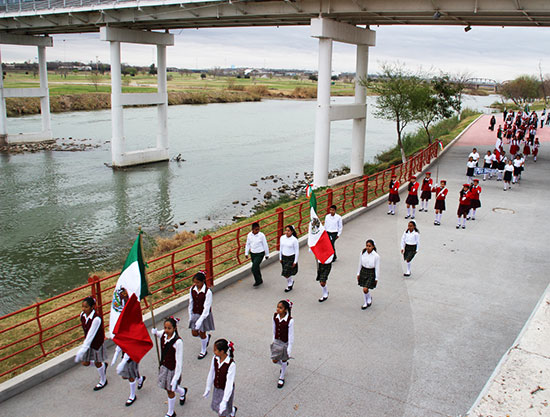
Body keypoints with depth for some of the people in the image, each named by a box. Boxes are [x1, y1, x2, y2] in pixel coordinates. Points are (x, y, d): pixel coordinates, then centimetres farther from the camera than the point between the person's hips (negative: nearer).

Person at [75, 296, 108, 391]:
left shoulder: (96, 319, -33)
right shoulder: (82, 315, -10)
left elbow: (90, 335, -33)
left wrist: (82, 351, -34)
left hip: (97, 343, -6)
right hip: (88, 341, 6)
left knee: (97, 363, 13)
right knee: (85, 363, 13)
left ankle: (103, 381, 40)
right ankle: (103, 364, 41)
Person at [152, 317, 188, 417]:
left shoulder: (178, 342, -28)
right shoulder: (163, 334, -10)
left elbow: (179, 361, -24)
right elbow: (156, 333, 14)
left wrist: (175, 378, -24)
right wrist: (154, 332, -12)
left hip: (173, 369, -6)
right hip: (164, 366, 6)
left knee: (170, 390, 10)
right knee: (167, 387, 24)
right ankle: (183, 392, 56)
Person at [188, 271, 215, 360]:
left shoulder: (208, 292, -24)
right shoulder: (192, 289, -7)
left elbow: (206, 308, -22)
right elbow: (191, 303, 4)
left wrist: (200, 321, -23)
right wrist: (190, 316, 7)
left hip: (204, 315, -5)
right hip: (195, 314, 5)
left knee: (202, 334, 9)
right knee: (194, 333, 11)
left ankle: (203, 351, 34)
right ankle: (207, 337, 43)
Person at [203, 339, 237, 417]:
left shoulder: (231, 364, -31)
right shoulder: (215, 359, -14)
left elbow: (229, 383, -29)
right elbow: (211, 374, 0)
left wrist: (224, 402, -28)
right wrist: (208, 389, 12)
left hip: (226, 390, -6)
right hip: (216, 389, 6)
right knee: (215, 407, 23)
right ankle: (232, 410, 50)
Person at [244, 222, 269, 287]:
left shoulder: (261, 235, -16)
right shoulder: (249, 235, -4)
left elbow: (265, 245, -7)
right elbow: (247, 244, 9)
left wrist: (267, 254, 0)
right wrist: (246, 253, 9)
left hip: (260, 254, -5)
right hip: (252, 253, 5)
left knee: (254, 268, -12)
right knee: (256, 267, 17)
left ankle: (258, 281, 8)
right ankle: (260, 280, 36)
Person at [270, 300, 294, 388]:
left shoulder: (290, 320, -27)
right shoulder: (275, 316, -13)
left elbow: (291, 335, -19)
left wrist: (289, 348, -15)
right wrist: (273, 340, 14)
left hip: (285, 343, -4)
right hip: (277, 341, 4)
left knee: (284, 361, 16)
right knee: (275, 360, 12)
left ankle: (281, 378, 40)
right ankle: (284, 364, 47)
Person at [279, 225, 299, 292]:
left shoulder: (294, 240, -16)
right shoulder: (282, 238, -1)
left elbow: (297, 251, -10)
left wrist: (295, 261, -9)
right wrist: (280, 258, 13)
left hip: (291, 258, -5)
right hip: (284, 257, 5)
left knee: (286, 273, -7)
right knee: (285, 273, 14)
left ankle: (289, 285, 20)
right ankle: (291, 281, 43)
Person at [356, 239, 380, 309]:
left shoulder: (376, 256, -17)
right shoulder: (362, 253, -8)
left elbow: (377, 268, -9)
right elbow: (360, 264, 5)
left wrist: (376, 278, -5)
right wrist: (358, 274, 9)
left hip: (371, 273, -4)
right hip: (363, 272, 4)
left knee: (365, 289, -9)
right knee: (364, 289, 13)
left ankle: (369, 298, 25)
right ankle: (366, 303, 34)